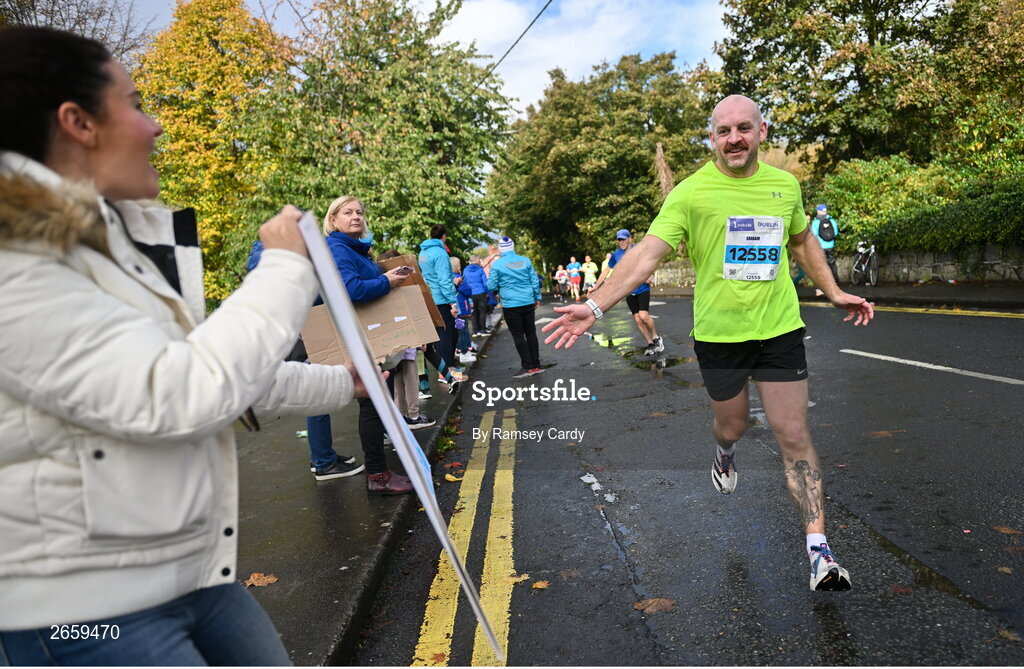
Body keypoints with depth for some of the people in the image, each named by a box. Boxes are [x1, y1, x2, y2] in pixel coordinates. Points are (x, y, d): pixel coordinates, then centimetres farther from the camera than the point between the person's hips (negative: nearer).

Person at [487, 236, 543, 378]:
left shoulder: (497, 264, -7)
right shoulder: (525, 261, 3)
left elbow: (491, 286, -5)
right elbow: (535, 281, 6)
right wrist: (537, 298, 17)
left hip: (510, 305, -4)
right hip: (528, 303, 4)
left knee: (518, 336, 2)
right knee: (531, 333, 11)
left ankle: (527, 367, 1)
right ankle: (536, 365, 16)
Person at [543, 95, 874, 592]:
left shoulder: (785, 185, 4)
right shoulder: (691, 191, -10)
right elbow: (647, 252, -19)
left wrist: (834, 293, 23)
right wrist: (595, 305, -29)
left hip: (779, 330, 2)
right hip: (717, 332, -2)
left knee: (794, 438, 1)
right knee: (732, 424, 16)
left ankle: (818, 549, 11)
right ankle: (725, 454, 55)